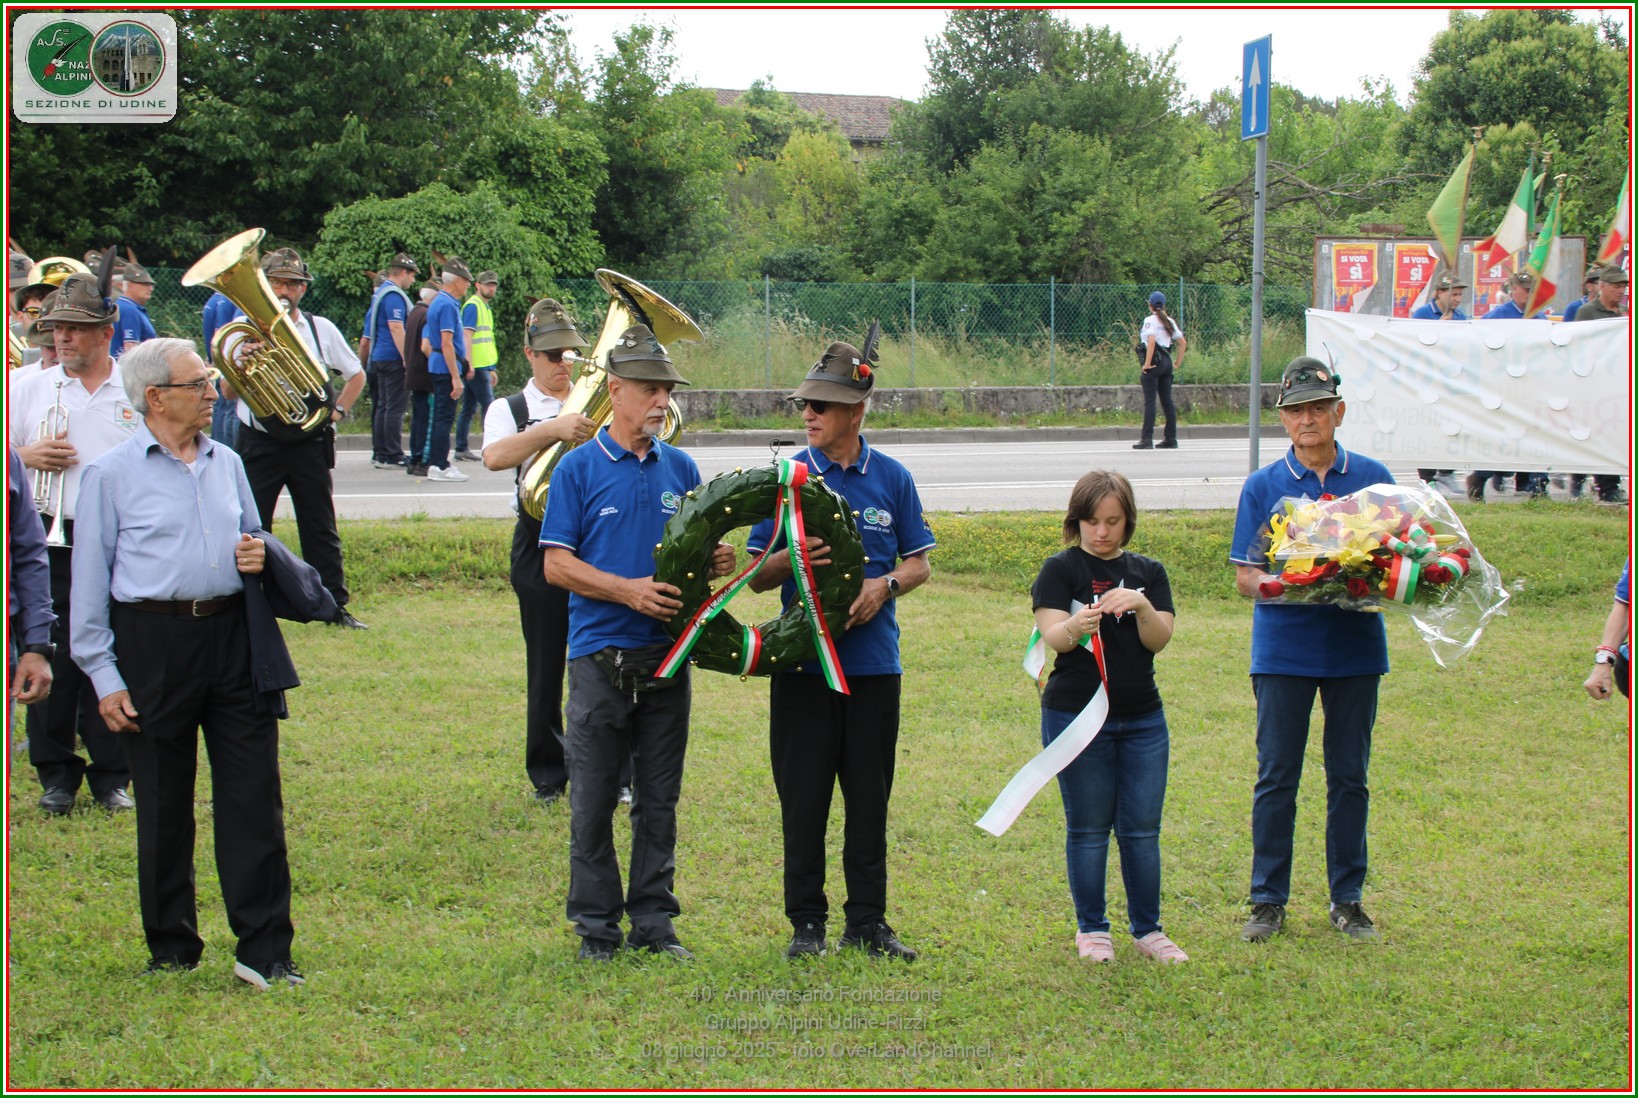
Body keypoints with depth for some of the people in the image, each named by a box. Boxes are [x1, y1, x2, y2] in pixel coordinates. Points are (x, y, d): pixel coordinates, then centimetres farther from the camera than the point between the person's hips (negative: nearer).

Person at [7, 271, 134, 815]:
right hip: (51, 541, 1)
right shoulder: (29, 390, 8)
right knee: (52, 655, 2)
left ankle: (112, 775, 12)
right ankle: (57, 775, 12)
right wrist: (27, 457, -9)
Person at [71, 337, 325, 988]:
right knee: (163, 807, 6)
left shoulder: (227, 463, 14)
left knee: (254, 798, 0)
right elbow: (90, 580, -1)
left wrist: (259, 556, 2)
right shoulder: (111, 474, -1)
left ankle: (265, 951, 4)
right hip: (155, 645, -4)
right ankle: (172, 951, 18)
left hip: (234, 636, 4)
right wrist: (104, 677, -6)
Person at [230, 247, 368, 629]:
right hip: (260, 444, -1)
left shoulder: (320, 329, 8)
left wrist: (336, 412, 4)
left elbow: (356, 375, 17)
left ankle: (336, 606, 12)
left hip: (309, 443, 1)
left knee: (321, 528, 6)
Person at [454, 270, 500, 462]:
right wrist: (469, 364, -24)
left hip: (482, 366, 9)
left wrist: (491, 369, 26)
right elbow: (467, 335, -17)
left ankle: (461, 449, 10)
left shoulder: (484, 307, 21)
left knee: (469, 408, 9)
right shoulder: (472, 306, -9)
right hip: (477, 366, -9)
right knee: (488, 405, -8)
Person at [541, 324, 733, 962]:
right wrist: (629, 590, -17)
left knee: (659, 801, 8)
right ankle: (597, 926, 10)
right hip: (600, 656, -4)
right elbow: (557, 564, -6)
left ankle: (654, 920, 16)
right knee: (593, 801, 1)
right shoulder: (579, 468, -2)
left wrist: (713, 563, -7)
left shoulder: (681, 469, 10)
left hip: (666, 655, 4)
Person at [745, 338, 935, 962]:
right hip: (803, 663, -1)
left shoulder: (892, 479, 5)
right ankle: (806, 922, 12)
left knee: (870, 798, 6)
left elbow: (919, 563, 10)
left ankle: (867, 922, 15)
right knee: (803, 799, 2)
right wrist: (792, 557, -20)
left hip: (874, 661, 1)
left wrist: (885, 584, -11)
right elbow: (756, 576, 2)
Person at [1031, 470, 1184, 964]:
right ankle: (1091, 930, 12)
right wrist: (1075, 626, -36)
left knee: (1142, 828, 4)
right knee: (1089, 828, 2)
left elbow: (1160, 638, -2)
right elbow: (1051, 636, -12)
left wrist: (1142, 605, -23)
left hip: (1143, 718, 3)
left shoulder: (1148, 573, 10)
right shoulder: (1060, 570, 0)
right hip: (1075, 714, -3)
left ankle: (1148, 930, 14)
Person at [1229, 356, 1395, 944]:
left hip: (1356, 647, 1)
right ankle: (1267, 900, 11)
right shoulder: (1264, 486, 2)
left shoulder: (1372, 478, 5)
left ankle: (1348, 900, 17)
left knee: (1349, 778, 7)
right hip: (1284, 648, -1)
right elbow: (1244, 575, 0)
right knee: (1276, 778, 2)